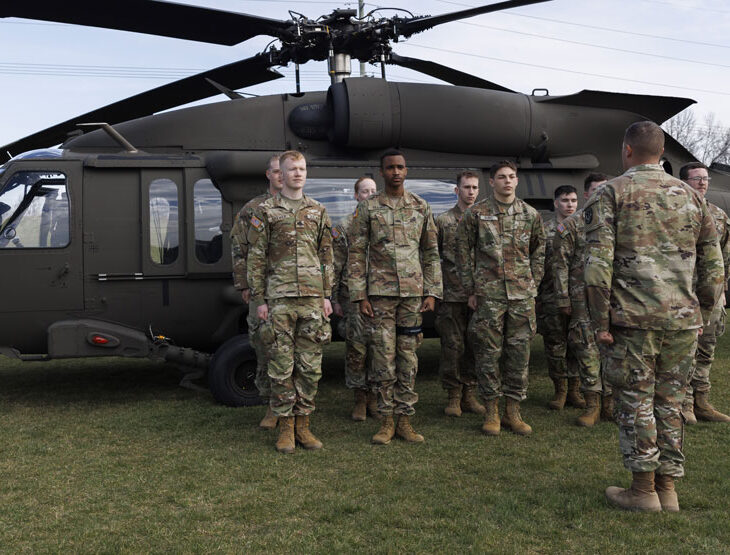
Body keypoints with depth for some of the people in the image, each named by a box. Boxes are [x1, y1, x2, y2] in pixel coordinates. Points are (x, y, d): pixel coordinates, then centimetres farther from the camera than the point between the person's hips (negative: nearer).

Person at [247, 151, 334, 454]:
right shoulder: (266, 211, 3)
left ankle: (302, 424, 16)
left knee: (310, 366, 5)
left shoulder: (318, 211, 12)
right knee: (281, 366, 0)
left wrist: (327, 296, 7)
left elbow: (326, 256, 13)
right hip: (279, 298, -3)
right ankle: (285, 426, 11)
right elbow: (256, 258, 1)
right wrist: (259, 299, -4)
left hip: (312, 298, 3)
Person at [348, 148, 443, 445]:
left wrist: (432, 292, 3)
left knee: (408, 357, 5)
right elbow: (356, 253, 1)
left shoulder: (421, 207, 8)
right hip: (380, 292, -2)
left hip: (413, 291, 2)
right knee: (383, 357, 0)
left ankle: (405, 420, 14)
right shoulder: (367, 207, 2)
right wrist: (360, 295, -6)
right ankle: (387, 422, 10)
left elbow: (431, 251, 10)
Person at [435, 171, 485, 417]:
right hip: (452, 295, -2)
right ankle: (454, 396, 10)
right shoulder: (443, 221, 4)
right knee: (452, 345, 0)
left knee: (475, 346, 7)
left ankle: (469, 394, 17)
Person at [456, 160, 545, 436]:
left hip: (522, 294, 3)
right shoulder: (476, 214, 0)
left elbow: (538, 250, 17)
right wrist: (471, 289, 1)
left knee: (519, 353, 5)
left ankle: (513, 412, 16)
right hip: (488, 294, -2)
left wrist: (533, 284, 10)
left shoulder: (530, 214, 8)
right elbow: (464, 251, 4)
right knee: (489, 353, 1)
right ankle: (491, 412, 12)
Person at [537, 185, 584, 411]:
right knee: (555, 345, 3)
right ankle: (560, 390, 15)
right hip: (552, 297, -2)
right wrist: (534, 295, -2)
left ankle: (574, 389, 17)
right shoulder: (544, 229, 3)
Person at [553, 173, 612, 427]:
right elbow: (561, 265, -2)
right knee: (587, 352, -2)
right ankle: (592, 405, 8)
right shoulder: (571, 225, 0)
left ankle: (609, 402, 16)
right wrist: (563, 299, -5)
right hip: (584, 299, -3)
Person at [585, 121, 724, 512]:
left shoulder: (611, 193, -1)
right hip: (682, 318, 5)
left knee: (635, 401, 5)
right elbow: (713, 265, 14)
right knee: (670, 402, 13)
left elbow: (598, 262, -11)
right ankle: (668, 488, 20)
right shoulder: (689, 196, 13)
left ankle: (644, 490, 11)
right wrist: (703, 314, 21)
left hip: (633, 317, -4)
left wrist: (600, 321, -7)